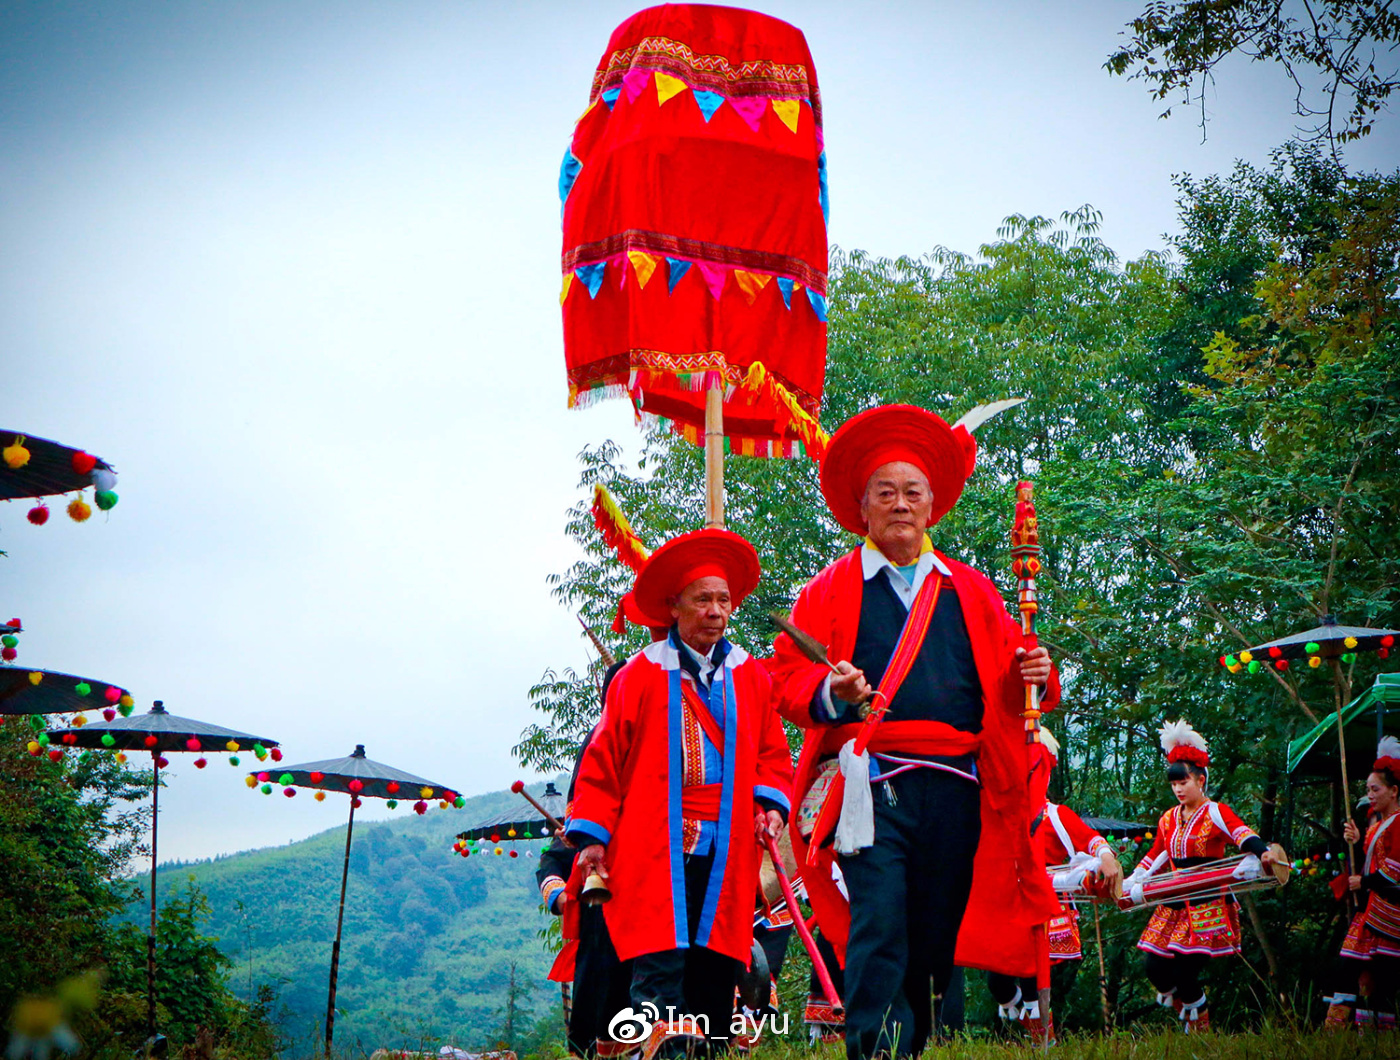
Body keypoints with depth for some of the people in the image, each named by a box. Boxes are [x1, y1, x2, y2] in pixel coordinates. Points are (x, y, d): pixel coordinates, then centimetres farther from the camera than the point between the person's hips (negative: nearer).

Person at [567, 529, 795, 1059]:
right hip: (654, 850, -3)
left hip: (726, 851, 3)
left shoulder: (751, 676, 14)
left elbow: (772, 753, 19)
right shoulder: (642, 674, 4)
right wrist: (592, 835, -1)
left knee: (717, 957, 4)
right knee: (660, 954, -16)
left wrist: (771, 803, 1)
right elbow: (603, 757, 4)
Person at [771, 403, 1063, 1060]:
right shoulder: (829, 590, 11)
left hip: (956, 790, 3)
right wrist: (829, 691, -17)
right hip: (871, 783, -3)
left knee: (936, 942, 6)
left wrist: (1035, 677, -5)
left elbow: (1004, 677, 18)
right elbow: (787, 673, 4)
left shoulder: (971, 592, 20)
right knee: (878, 930, -14)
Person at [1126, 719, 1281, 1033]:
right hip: (1173, 907, 6)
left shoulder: (1216, 813, -6)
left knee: (1185, 974, -12)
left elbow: (1242, 833, -24)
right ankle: (1188, 1019, 24)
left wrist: (1261, 854, -45)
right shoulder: (1169, 819, 13)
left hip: (1207, 908, -6)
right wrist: (1128, 884, 19)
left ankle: (1201, 1033, 13)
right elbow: (1154, 858, 24)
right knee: (1155, 968, -2)